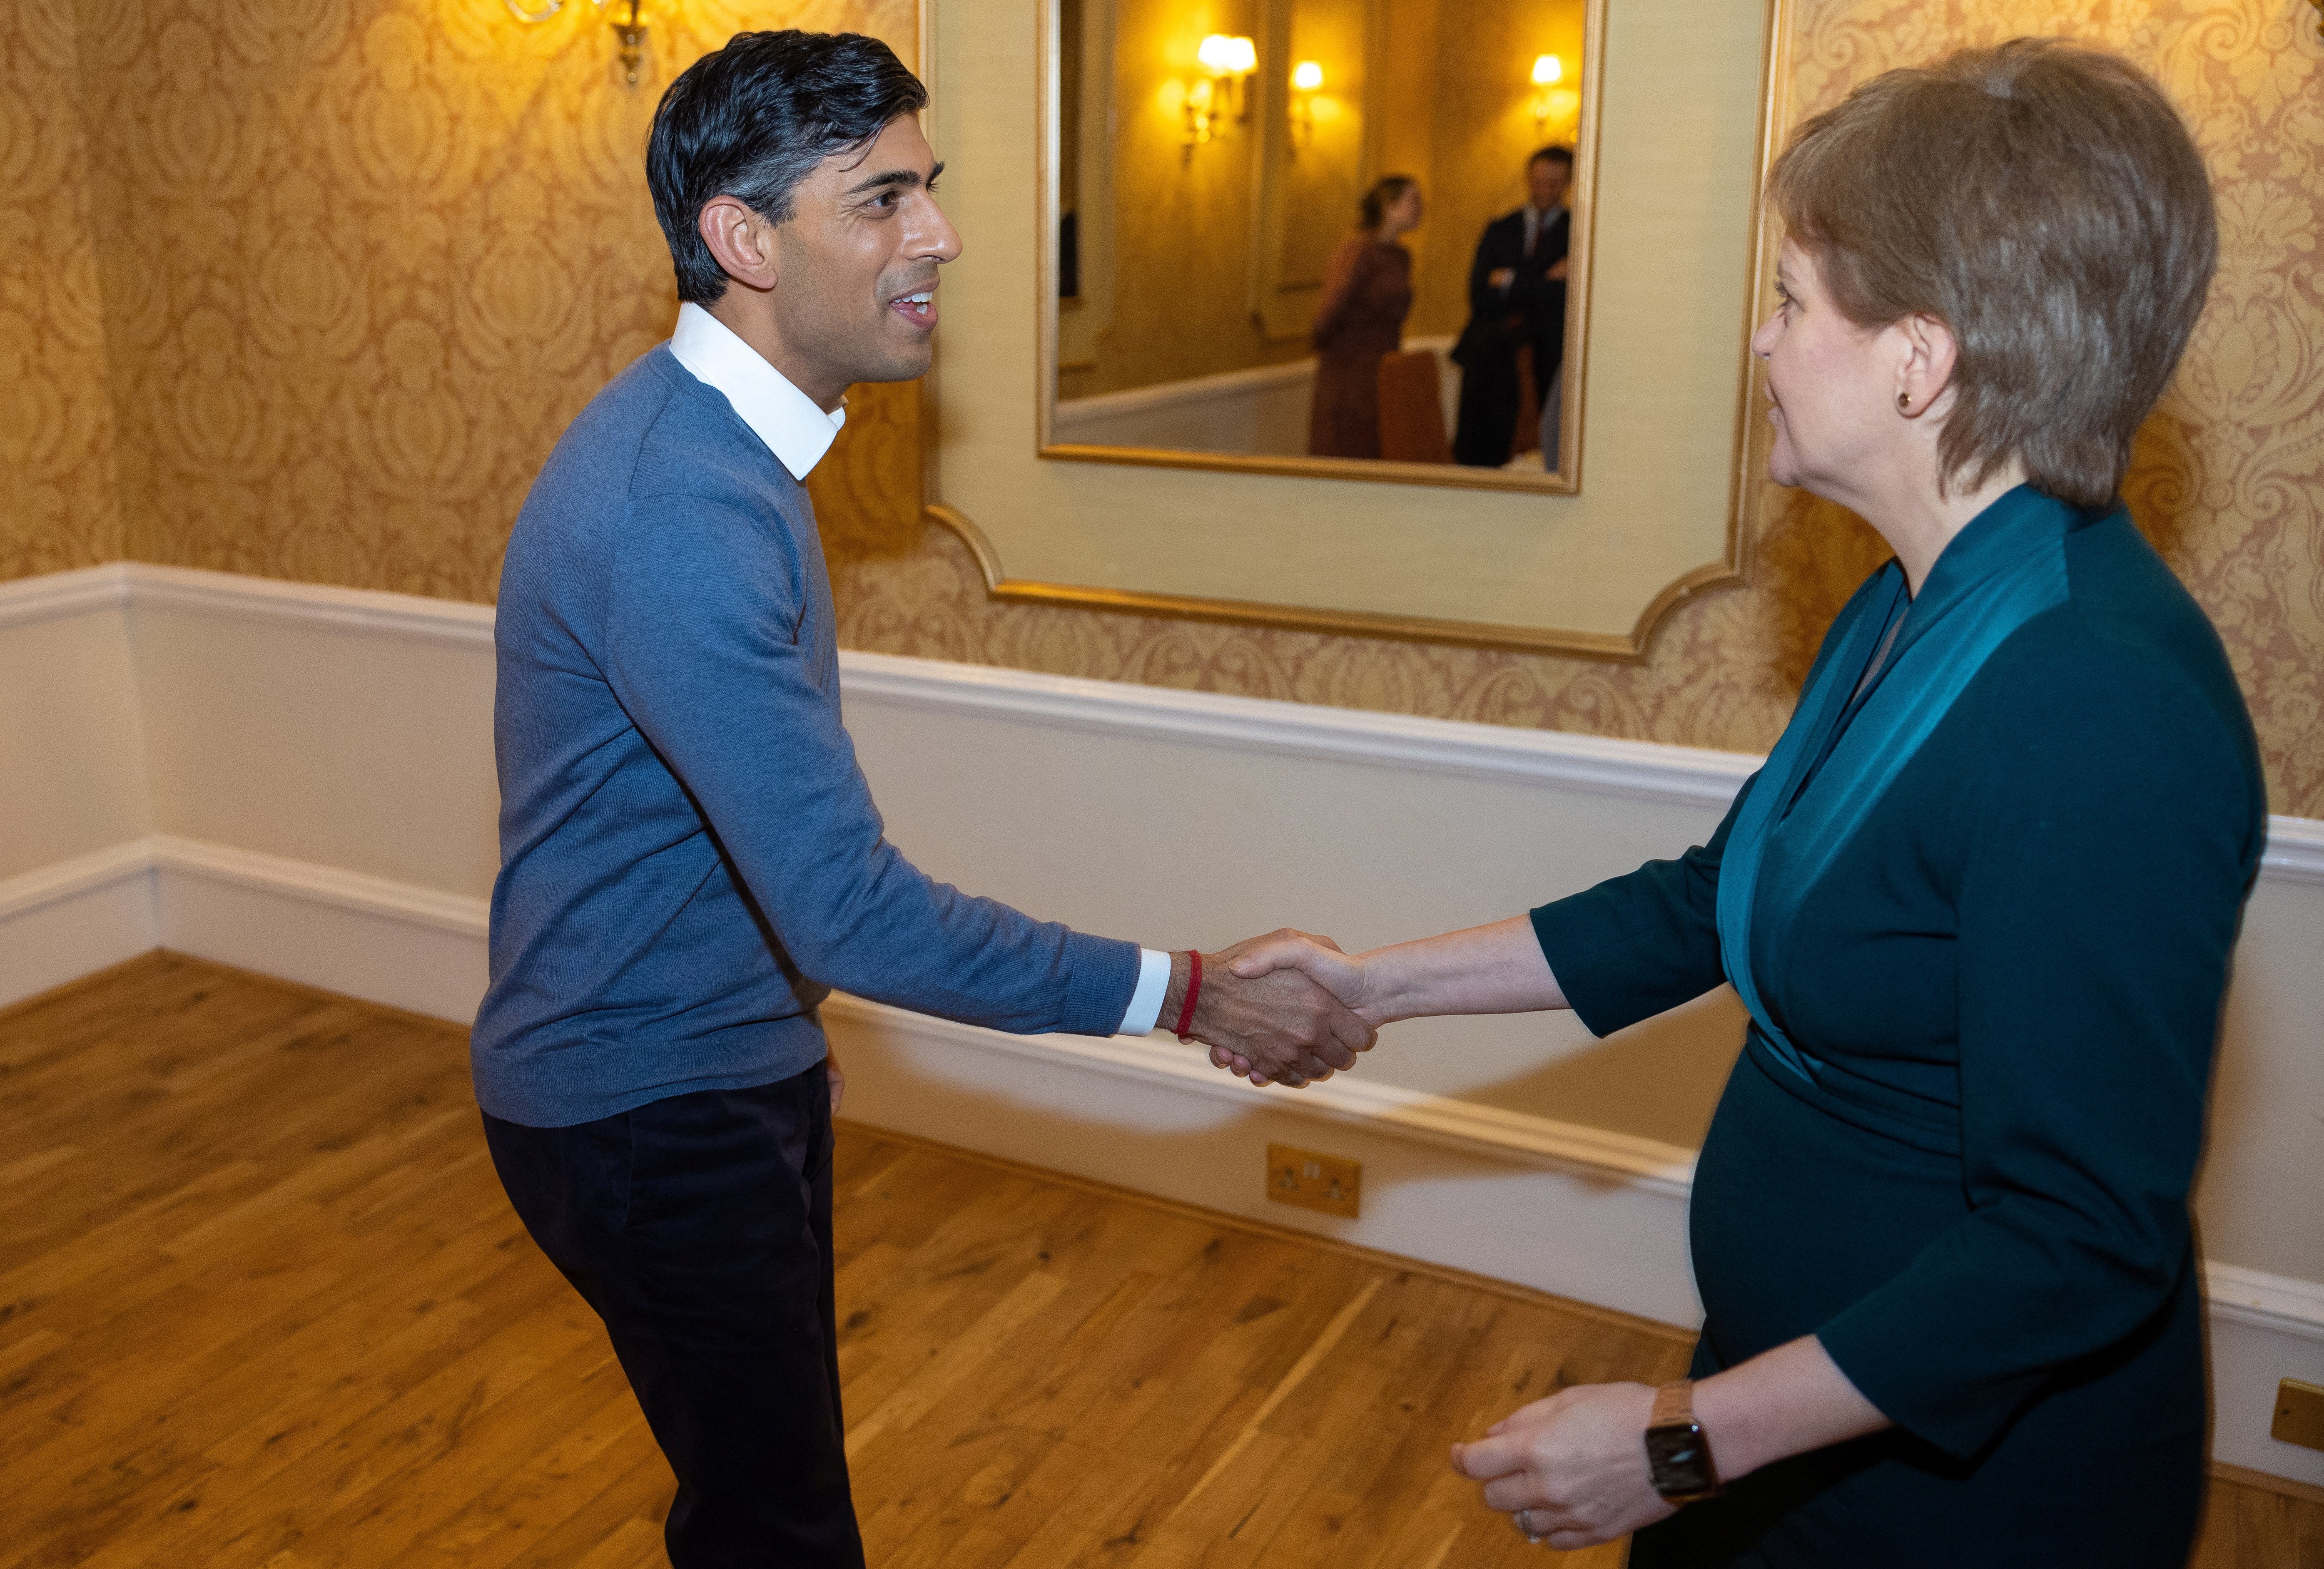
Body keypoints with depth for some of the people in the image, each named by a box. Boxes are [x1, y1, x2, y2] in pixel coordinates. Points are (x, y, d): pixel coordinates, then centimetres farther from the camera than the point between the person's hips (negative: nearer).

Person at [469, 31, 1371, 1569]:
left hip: (730, 1059, 9)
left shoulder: (708, 438, 4)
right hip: (649, 1112, -9)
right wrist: (1186, 993, -27)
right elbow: (851, 911, -33)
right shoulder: (682, 505, -30)